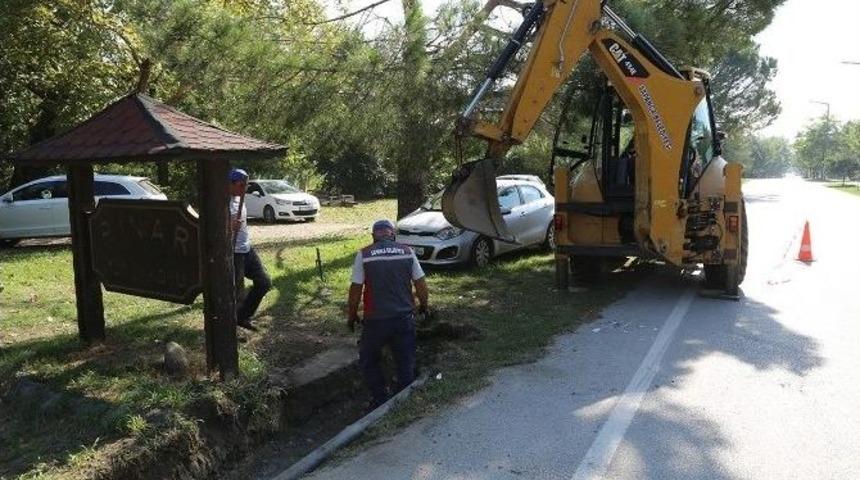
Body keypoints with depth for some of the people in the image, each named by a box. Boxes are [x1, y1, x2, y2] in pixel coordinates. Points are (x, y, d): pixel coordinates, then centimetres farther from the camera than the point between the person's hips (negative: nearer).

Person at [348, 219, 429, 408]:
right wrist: (423, 305, 20)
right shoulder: (407, 251, -2)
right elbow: (420, 284, 2)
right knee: (406, 363, 16)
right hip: (404, 318, 2)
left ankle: (380, 400, 19)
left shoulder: (364, 255, -7)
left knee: (368, 360, 19)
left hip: (375, 320, -2)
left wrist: (352, 315, 9)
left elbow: (356, 289, -5)